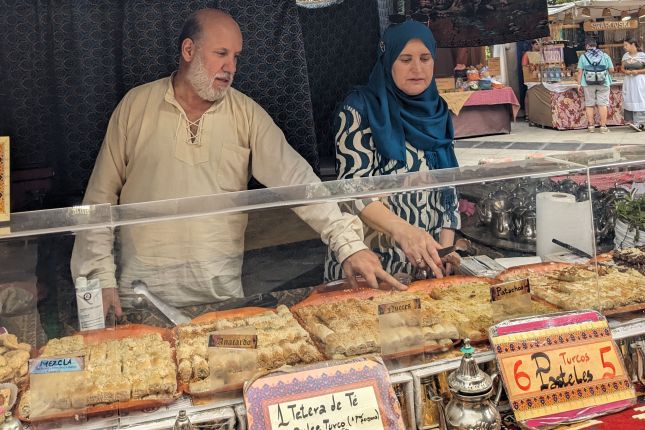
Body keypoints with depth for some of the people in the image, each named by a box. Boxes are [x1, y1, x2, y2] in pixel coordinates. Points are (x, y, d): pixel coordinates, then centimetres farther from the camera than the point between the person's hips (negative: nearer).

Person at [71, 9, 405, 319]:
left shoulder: (246, 114, 0)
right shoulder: (136, 106, -1)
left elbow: (295, 178, -10)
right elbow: (101, 197, 2)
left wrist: (349, 244, -21)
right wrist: (101, 278, -3)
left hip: (221, 288, 1)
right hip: (142, 288, 0)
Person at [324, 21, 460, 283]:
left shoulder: (438, 113, 6)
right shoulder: (360, 109, -9)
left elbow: (448, 189, 9)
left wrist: (445, 250, -4)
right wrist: (403, 231, -34)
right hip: (365, 262, -4)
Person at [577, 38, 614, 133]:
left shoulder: (583, 57, 2)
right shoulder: (605, 56, 5)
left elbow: (580, 72, -1)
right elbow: (611, 70, 7)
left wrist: (579, 84, 4)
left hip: (588, 84, 0)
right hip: (603, 83, 1)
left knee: (589, 105, 7)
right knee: (602, 104, 3)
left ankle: (591, 125, 9)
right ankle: (603, 126, 3)